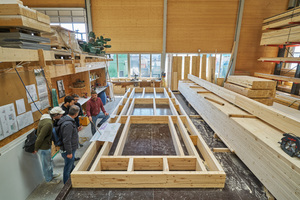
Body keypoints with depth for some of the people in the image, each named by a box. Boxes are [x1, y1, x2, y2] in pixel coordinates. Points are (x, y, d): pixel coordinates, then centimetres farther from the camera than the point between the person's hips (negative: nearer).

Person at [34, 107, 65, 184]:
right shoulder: (48, 123, -34)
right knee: (46, 164, 12)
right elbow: (40, 137, -28)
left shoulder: (47, 117, -2)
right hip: (44, 147, -9)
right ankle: (49, 179, 32)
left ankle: (51, 174, 47)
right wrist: (36, 149, -15)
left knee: (49, 161, 27)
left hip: (47, 144, 10)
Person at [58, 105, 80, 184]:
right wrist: (69, 152, -22)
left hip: (71, 149, 10)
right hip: (68, 151, -10)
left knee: (71, 165, 27)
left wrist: (76, 130, 15)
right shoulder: (68, 124, -31)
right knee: (68, 168, 9)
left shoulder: (66, 119, 1)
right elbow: (66, 140, -29)